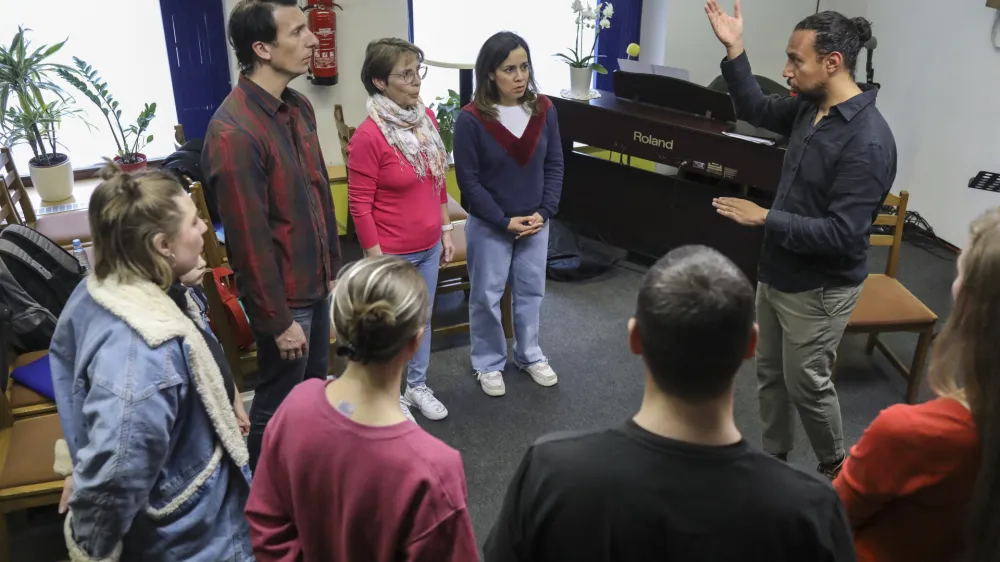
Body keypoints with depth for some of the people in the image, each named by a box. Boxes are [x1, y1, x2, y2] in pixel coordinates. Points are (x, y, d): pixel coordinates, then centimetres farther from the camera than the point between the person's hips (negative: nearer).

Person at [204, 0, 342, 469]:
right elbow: (249, 238, -22)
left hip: (316, 282, 8)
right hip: (283, 295, -8)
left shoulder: (299, 107, 3)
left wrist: (333, 267, 14)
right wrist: (278, 320, -16)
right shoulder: (233, 132, -25)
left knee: (316, 389, 23)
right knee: (279, 404, 10)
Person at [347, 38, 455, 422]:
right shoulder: (368, 136, -21)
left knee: (422, 319, 20)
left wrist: (446, 230, 10)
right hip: (393, 253, -6)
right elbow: (360, 206, -17)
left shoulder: (426, 118, 0)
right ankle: (391, 398, 32)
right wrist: (377, 259, -15)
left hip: (429, 247, 7)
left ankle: (417, 386, 41)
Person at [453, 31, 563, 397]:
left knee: (531, 291, 17)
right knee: (487, 297, 9)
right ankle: (489, 364, 29)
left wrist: (543, 212, -9)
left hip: (535, 222, 4)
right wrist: (505, 221, -15)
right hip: (489, 226, -3)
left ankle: (529, 355, 37)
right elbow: (468, 180, -14)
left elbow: (554, 166, 2)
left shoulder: (544, 110, -5)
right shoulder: (471, 119, -17)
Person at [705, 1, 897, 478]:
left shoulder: (867, 141, -26)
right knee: (769, 373, 19)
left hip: (819, 289, -8)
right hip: (777, 273, 8)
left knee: (806, 385, 8)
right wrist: (734, 50, 4)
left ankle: (835, 469, 35)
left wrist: (765, 218, -23)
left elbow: (841, 233, -28)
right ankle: (774, 460, 39)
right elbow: (755, 110, 17)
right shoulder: (809, 107, -1)